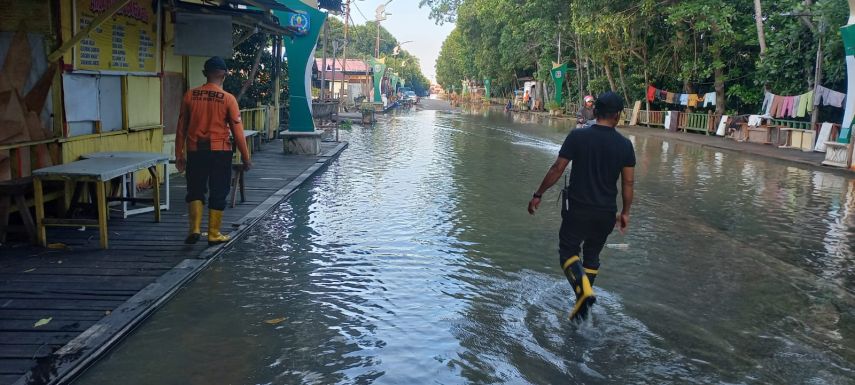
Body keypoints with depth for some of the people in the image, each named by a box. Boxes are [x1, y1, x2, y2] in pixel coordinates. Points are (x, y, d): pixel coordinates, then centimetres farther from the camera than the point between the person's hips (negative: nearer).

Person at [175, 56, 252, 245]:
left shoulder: (190, 95, 1)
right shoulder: (228, 99, -7)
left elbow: (181, 127, 5)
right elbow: (237, 131, -6)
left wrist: (179, 154, 13)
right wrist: (246, 157, 3)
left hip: (195, 151, 2)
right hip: (220, 151, -2)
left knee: (195, 190, 16)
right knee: (218, 193, 8)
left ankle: (195, 228, 5)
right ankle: (214, 234, 12)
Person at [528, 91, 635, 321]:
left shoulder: (578, 136, -9)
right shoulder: (625, 145, -2)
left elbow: (557, 169, -9)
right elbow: (628, 183, 1)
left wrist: (538, 195, 2)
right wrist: (625, 212, 14)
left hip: (578, 209, -3)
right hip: (606, 212, 3)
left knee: (568, 251, 10)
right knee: (592, 256, 18)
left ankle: (583, 288, -16)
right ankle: (582, 306, 23)